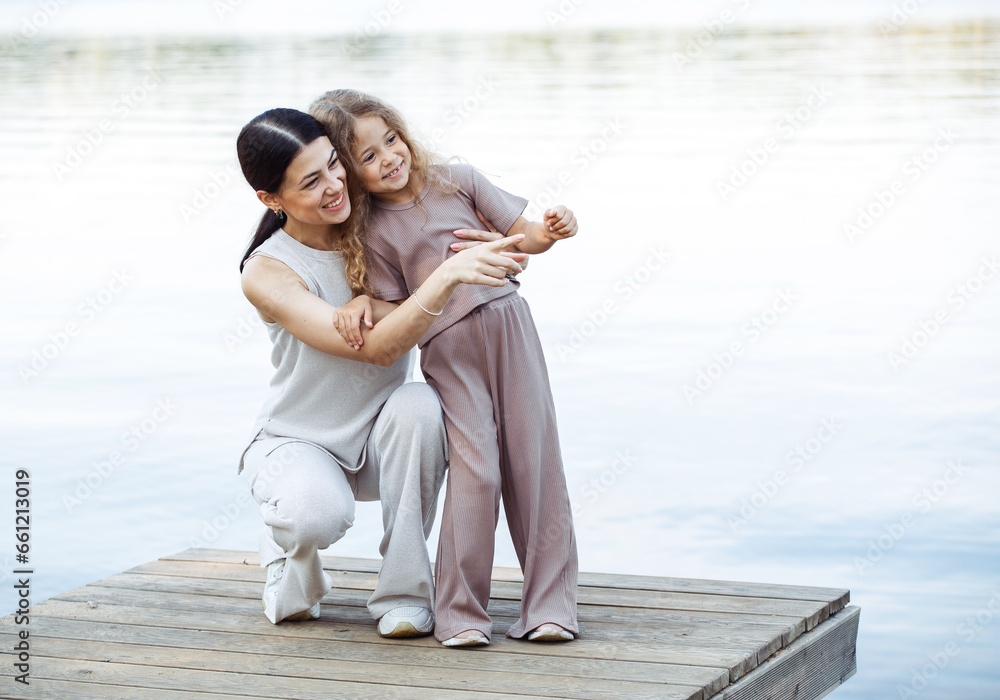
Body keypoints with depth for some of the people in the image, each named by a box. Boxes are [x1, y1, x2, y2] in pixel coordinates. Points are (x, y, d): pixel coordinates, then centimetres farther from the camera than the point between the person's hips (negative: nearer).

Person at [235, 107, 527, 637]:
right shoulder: (266, 273, -21)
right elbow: (378, 349, -33)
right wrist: (448, 275, -46)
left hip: (378, 439, 4)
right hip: (298, 441, -4)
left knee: (417, 405, -32)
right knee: (319, 513, -38)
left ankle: (403, 593, -18)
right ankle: (289, 554, 2)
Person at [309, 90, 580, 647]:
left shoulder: (457, 182, 7)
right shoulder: (372, 234, 2)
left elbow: (522, 236, 9)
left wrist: (551, 231, -11)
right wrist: (361, 305, -16)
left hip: (508, 324, 2)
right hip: (446, 353, -2)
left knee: (533, 462, -1)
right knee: (474, 469, -15)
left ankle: (549, 605, 8)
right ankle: (462, 614, -3)